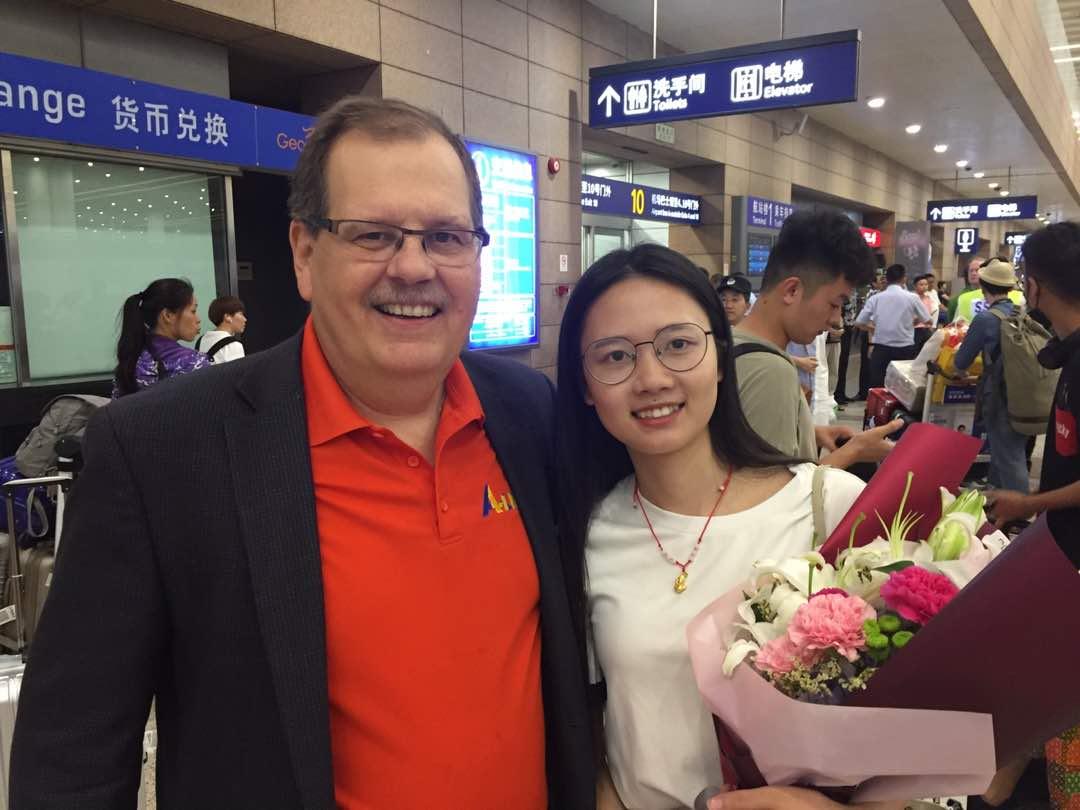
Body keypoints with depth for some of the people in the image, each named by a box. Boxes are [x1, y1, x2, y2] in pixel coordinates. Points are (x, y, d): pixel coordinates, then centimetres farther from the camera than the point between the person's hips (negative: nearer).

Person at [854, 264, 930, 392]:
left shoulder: (875, 298, 1)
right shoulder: (912, 297, -1)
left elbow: (859, 323, 3)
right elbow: (927, 320, 10)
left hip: (880, 350, 1)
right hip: (905, 350, -1)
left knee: (877, 389, 3)